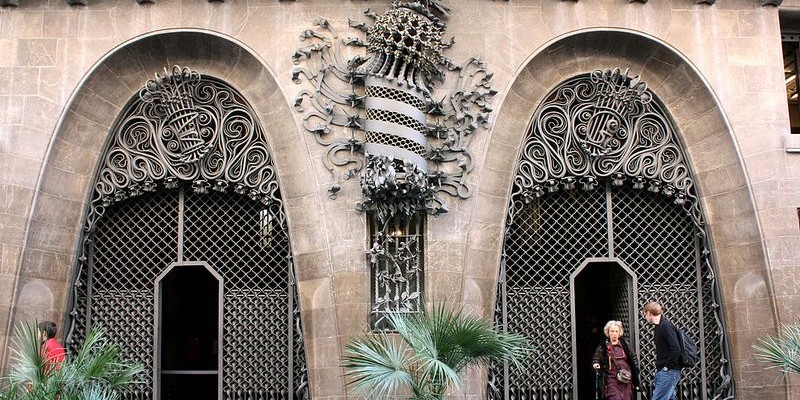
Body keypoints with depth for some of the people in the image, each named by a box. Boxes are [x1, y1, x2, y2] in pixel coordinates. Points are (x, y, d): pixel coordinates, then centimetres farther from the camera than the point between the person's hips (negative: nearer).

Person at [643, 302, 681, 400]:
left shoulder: (666, 326, -13)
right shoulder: (658, 327, 16)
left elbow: (676, 349, -21)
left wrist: (667, 367, -16)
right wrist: (658, 368, 10)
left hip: (668, 371, -10)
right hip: (661, 371, 10)